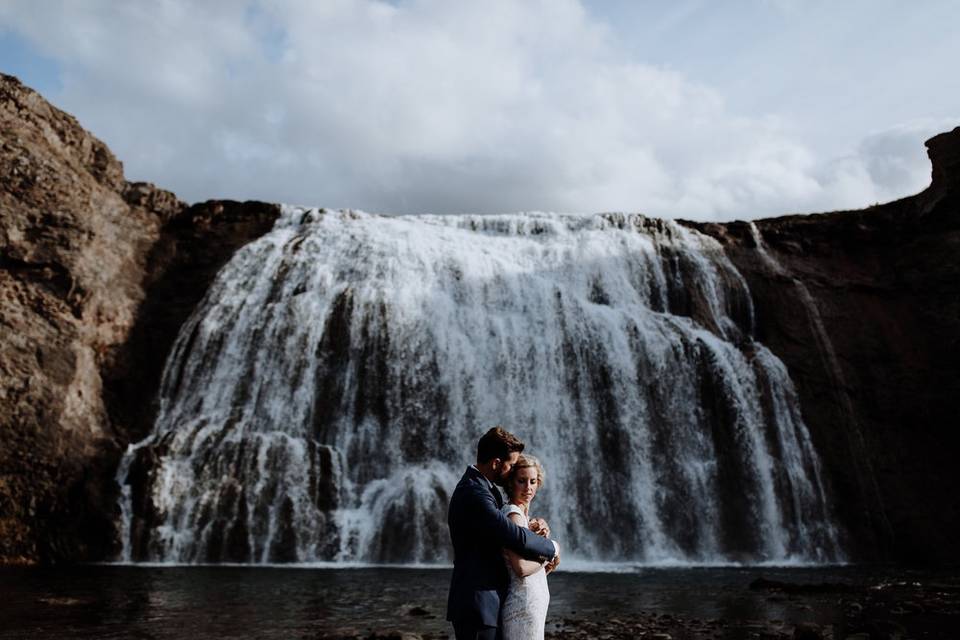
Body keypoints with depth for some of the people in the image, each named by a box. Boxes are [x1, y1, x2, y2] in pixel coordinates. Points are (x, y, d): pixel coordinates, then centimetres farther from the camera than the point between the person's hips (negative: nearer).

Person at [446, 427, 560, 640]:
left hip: (485, 600, 10)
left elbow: (503, 526, 22)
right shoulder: (474, 493, -22)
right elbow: (515, 537, -27)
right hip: (477, 606, -10)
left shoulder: (481, 487, 11)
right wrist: (551, 547, -9)